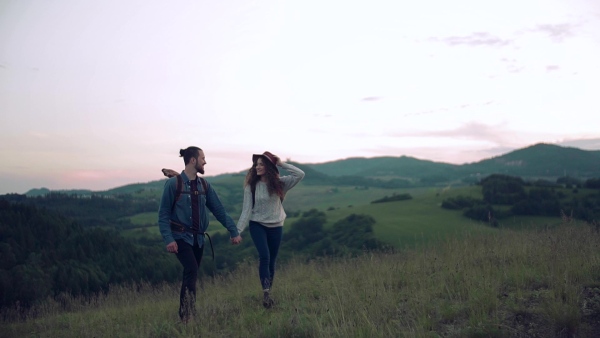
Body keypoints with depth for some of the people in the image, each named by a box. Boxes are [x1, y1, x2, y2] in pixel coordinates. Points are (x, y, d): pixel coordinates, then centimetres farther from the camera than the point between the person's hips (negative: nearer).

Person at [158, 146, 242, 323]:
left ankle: (184, 314, 24)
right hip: (181, 236, -5)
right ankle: (188, 315, -15)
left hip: (198, 238, 6)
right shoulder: (174, 183, -10)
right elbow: (163, 214, -9)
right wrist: (168, 239, -18)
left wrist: (234, 231, 4)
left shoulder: (204, 185, 5)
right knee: (192, 270, -21)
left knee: (191, 274, 10)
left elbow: (218, 210, 7)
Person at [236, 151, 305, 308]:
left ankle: (268, 293, 20)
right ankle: (266, 293, -16)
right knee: (264, 257, -18)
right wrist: (238, 230, -12)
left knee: (271, 261, 8)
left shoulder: (279, 183, -5)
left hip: (276, 226, 2)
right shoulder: (251, 185, -6)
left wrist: (281, 164, -14)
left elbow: (300, 174, -15)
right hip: (257, 225, -2)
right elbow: (246, 209, -7)